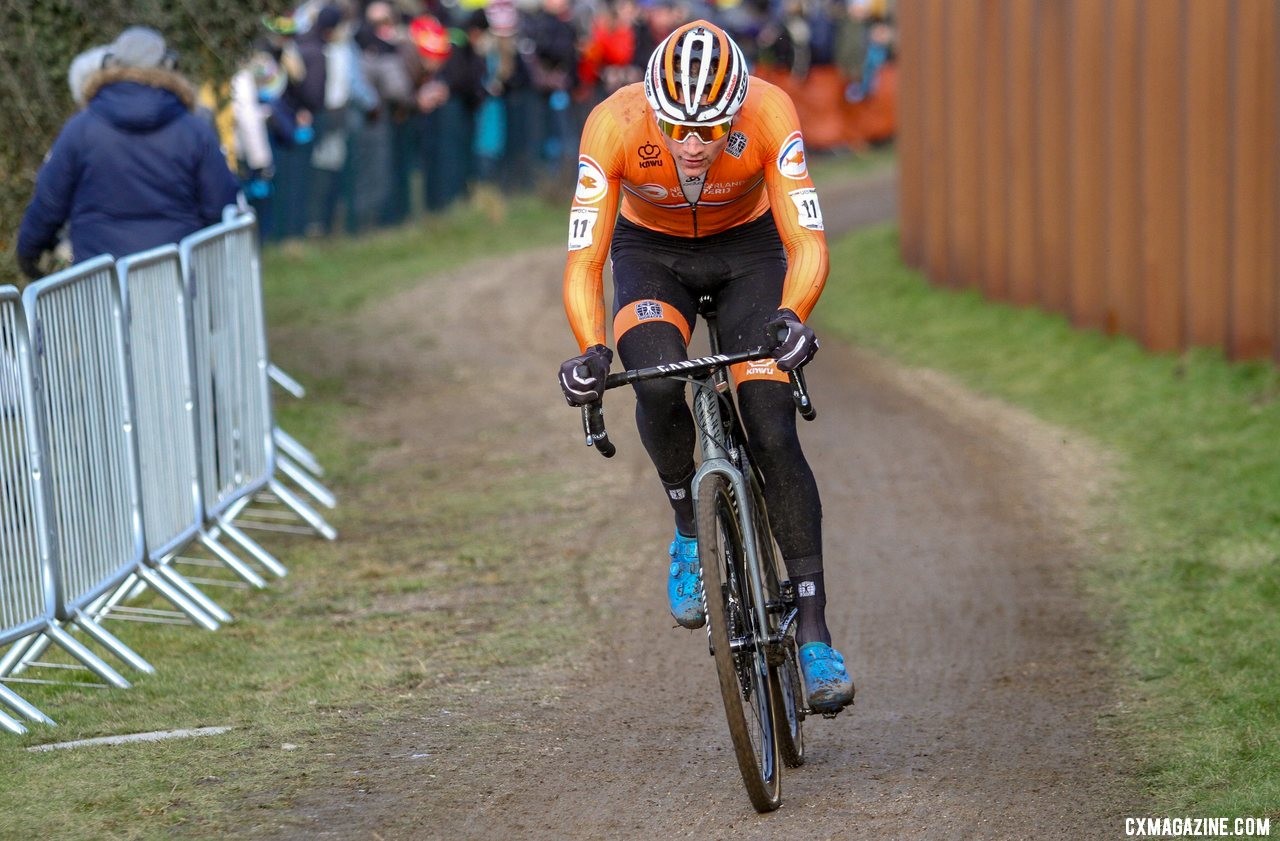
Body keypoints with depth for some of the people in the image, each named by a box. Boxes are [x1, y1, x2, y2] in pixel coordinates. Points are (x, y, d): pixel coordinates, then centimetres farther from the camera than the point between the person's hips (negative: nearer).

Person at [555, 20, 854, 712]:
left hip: (748, 248, 0)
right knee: (658, 385, -31)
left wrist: (790, 318, -54)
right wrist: (590, 353, -47)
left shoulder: (768, 113, -33)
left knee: (774, 434, -15)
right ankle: (689, 530, -3)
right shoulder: (613, 125, -32)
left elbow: (808, 242, -34)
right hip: (651, 254, 0)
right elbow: (583, 262, -30)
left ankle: (813, 633, -9)